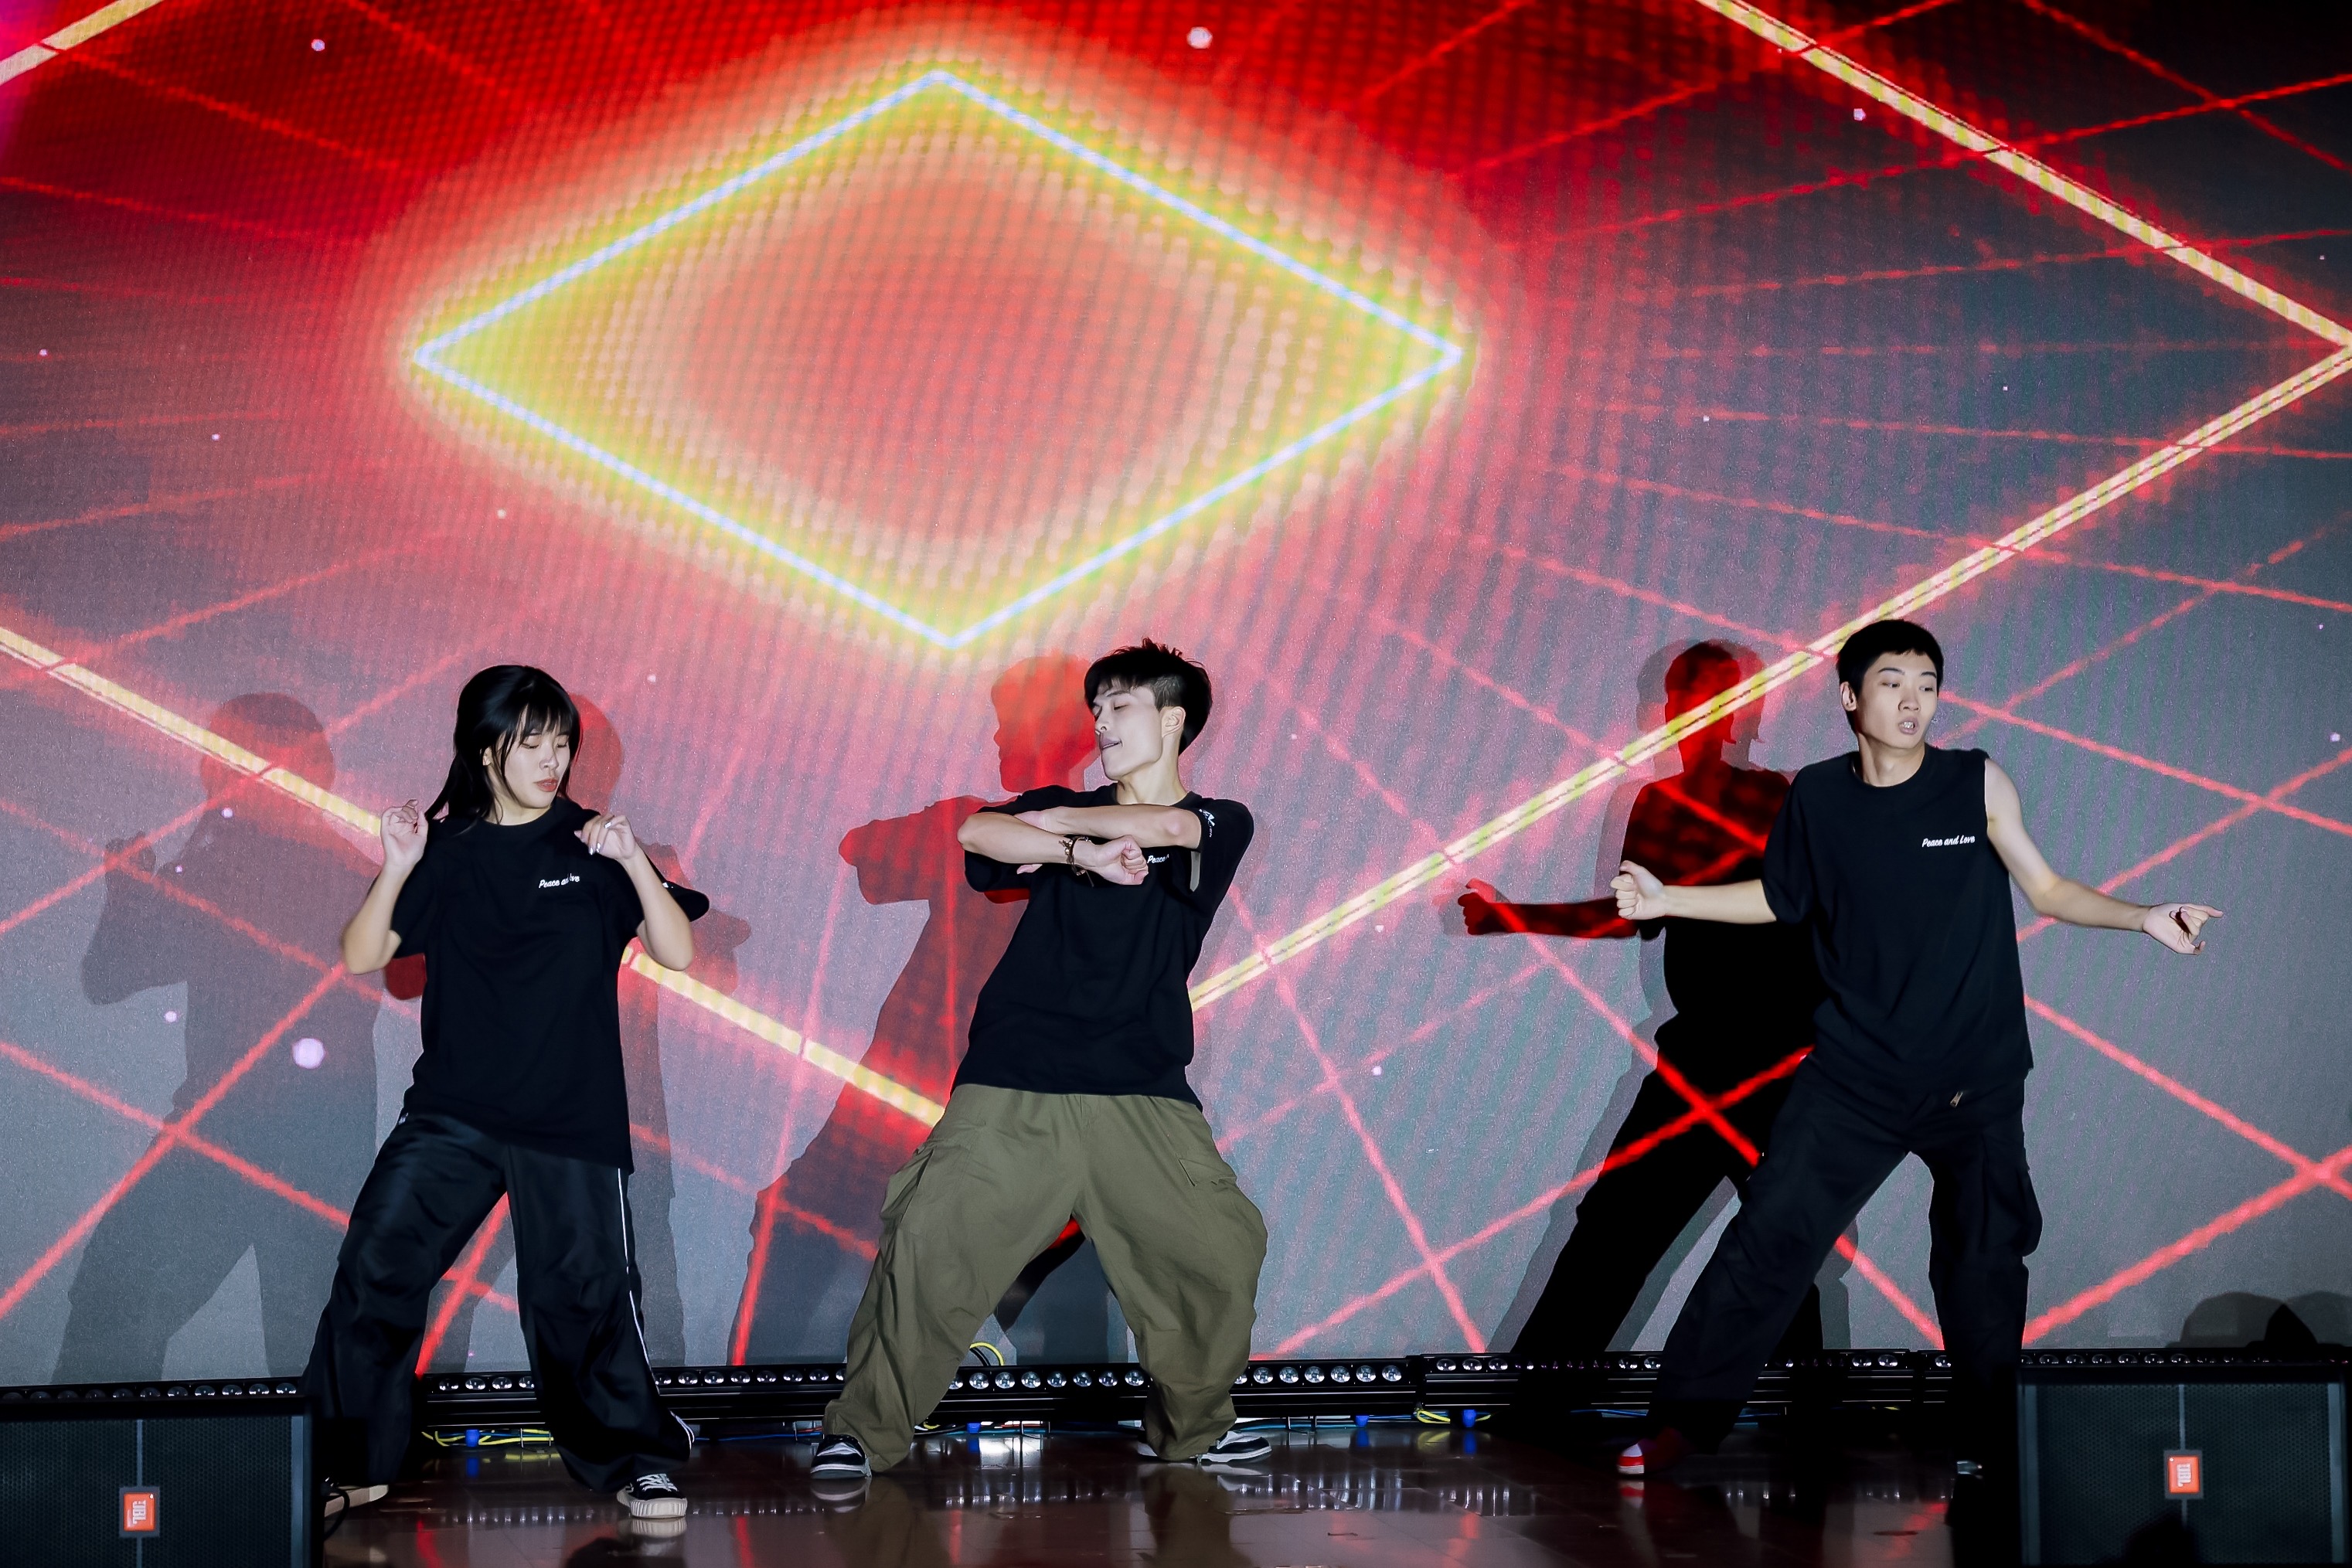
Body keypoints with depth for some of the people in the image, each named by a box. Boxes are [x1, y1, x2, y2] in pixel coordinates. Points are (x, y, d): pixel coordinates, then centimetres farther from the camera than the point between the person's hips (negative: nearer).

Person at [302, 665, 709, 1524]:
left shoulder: (590, 849, 3)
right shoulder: (446, 851, 5)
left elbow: (677, 952, -4)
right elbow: (361, 957, 0)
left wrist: (634, 862, -17)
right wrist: (395, 872, -15)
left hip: (571, 1119, -1)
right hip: (452, 1113, 1)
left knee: (585, 1291, -2)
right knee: (374, 1265, -7)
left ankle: (630, 1460, 16)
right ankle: (347, 1462, 6)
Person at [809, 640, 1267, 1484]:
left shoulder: (1222, 825, 9)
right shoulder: (1063, 809, 14)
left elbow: (1165, 828, -14)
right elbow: (975, 832, -5)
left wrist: (1050, 825, -2)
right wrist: (1087, 853, -15)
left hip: (1143, 1096, 0)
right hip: (1013, 1087, 0)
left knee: (1222, 1249, -5)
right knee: (931, 1238, -13)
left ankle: (1192, 1425, 19)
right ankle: (864, 1430, 0)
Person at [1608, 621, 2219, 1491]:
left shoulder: (1978, 784, -4)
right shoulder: (1816, 796, 0)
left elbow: (2047, 890, 0)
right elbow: (1778, 898, 14)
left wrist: (2144, 916, -14)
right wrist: (1668, 899, 6)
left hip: (1976, 1082, 0)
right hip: (1854, 1075, 0)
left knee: (1984, 1262, 7)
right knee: (1768, 1235, -7)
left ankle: (1986, 1445, 24)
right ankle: (1682, 1420, 1)